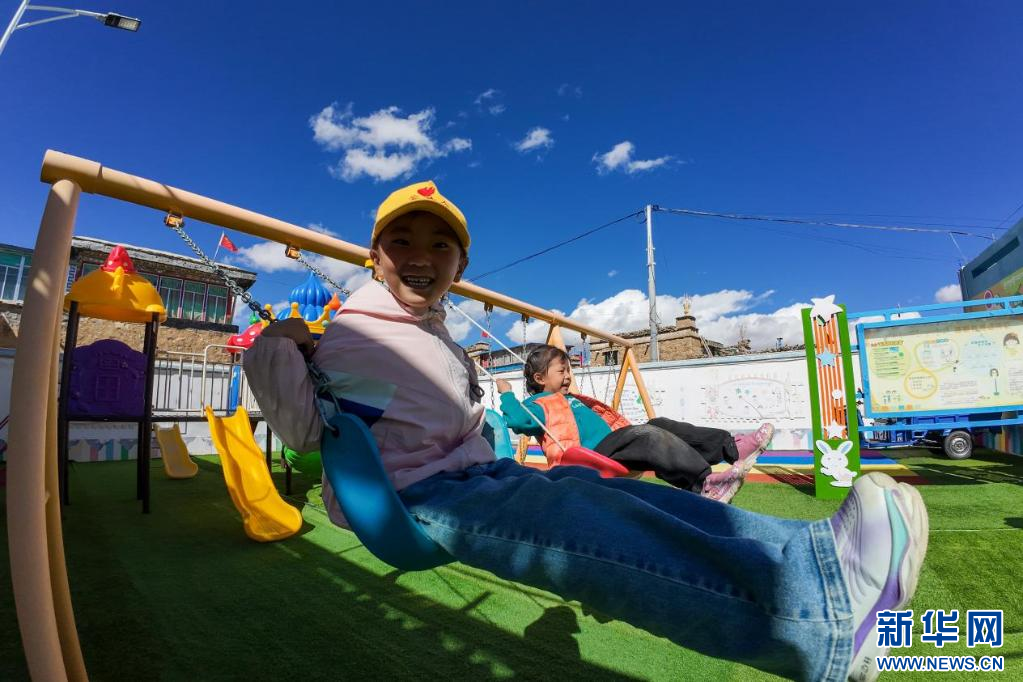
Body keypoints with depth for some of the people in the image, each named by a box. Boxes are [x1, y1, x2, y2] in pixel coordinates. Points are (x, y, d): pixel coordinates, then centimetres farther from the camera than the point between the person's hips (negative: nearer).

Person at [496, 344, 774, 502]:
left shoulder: (570, 400, 31)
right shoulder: (537, 404, 2)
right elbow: (518, 419, -18)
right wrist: (507, 394, -13)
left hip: (613, 444, 10)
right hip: (597, 454, -10)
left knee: (659, 425, -3)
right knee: (647, 435, -28)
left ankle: (731, 446, -10)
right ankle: (704, 482, -42)